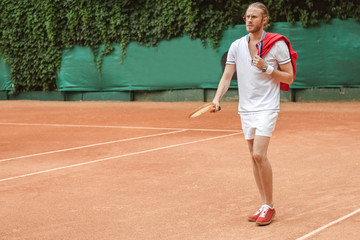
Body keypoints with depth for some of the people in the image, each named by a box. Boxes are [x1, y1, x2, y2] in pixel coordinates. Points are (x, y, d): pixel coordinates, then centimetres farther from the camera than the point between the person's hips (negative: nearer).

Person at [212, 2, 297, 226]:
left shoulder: (277, 44, -6)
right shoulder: (237, 46, 6)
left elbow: (289, 77, -3)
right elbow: (227, 77, 4)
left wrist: (267, 68, -17)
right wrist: (217, 98, -12)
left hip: (267, 107, -5)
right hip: (245, 108, 5)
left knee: (259, 154, -16)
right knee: (255, 157, 8)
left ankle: (269, 206, -4)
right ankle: (265, 205, 17)